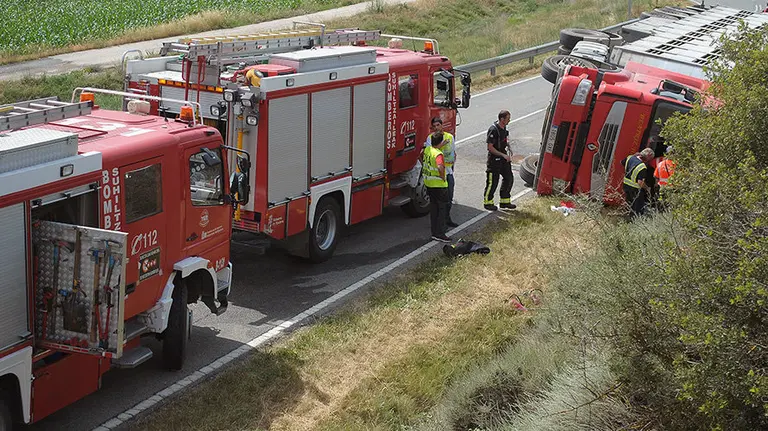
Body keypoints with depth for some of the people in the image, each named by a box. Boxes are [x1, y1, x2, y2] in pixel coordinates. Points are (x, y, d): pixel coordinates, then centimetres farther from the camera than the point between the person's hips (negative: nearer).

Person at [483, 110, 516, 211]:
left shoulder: (503, 128, 6)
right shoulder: (493, 130, -21)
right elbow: (490, 147, -21)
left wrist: (507, 143, 3)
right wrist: (503, 155, -22)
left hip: (503, 158, 9)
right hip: (494, 159, -9)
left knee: (509, 178, 11)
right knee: (492, 182, 0)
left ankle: (504, 201, 23)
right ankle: (488, 202, 15)